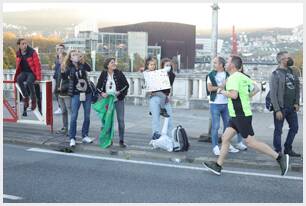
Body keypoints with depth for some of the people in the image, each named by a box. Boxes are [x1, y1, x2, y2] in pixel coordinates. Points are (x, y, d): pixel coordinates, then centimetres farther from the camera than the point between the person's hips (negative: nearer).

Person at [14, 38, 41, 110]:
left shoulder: (32, 52, -12)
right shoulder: (18, 53, 3)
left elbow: (37, 65, -12)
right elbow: (18, 66, 17)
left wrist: (38, 77, -17)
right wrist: (16, 76, 15)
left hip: (32, 72, -4)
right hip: (23, 72, 4)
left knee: (29, 82, -34)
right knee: (19, 79, -29)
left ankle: (33, 100, -14)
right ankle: (26, 97, -16)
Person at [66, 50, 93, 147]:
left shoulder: (82, 65, 1)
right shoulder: (69, 68, -1)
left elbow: (89, 69, -20)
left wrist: (83, 61, -31)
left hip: (87, 93, 2)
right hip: (76, 94, -2)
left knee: (87, 116, 7)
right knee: (74, 116, -5)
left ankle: (85, 136, 19)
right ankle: (72, 138, 2)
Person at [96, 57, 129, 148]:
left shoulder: (119, 73, -2)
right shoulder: (103, 74, 0)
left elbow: (126, 85, 1)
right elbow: (98, 87, 5)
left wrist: (120, 92, -13)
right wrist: (102, 93, -13)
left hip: (118, 100, -1)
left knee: (121, 120, -2)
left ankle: (121, 140, 7)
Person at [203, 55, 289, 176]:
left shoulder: (233, 78, -16)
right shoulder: (242, 76, 14)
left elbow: (233, 95, -29)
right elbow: (256, 88, 20)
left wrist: (222, 91, -13)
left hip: (242, 115, -10)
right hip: (237, 115, 10)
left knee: (250, 142, -6)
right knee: (225, 138, 8)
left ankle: (280, 157, 1)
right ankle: (218, 166, 12)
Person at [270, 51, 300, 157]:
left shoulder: (292, 72, 10)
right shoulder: (276, 74, -10)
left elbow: (297, 88, 16)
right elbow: (273, 94, -14)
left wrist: (297, 103, 4)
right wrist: (277, 110, -17)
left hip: (291, 107, 7)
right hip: (281, 108, -7)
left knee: (294, 128, 13)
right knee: (278, 130, 1)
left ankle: (288, 149, 27)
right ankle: (278, 152, 12)